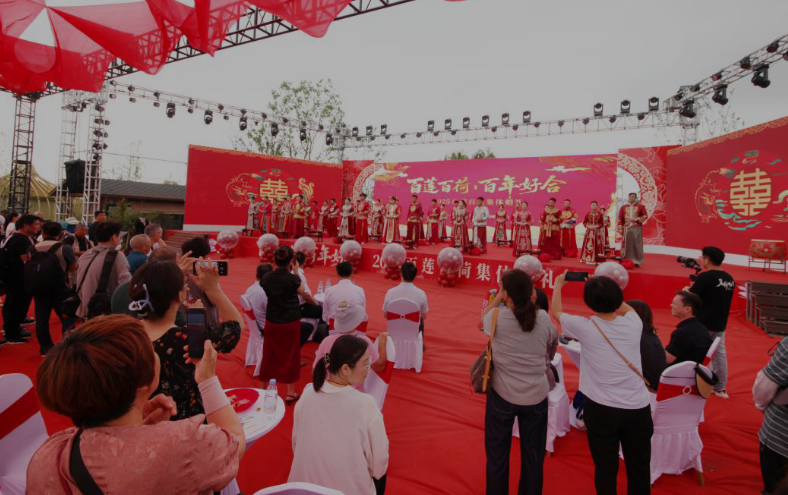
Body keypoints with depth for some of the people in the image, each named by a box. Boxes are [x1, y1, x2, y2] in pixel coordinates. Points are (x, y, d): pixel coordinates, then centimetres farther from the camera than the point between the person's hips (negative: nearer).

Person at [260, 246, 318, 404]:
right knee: (290, 355, 9)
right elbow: (305, 296, 2)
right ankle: (290, 392, 17)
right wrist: (316, 303, 21)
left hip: (271, 322, 3)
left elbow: (267, 295, 9)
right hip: (290, 323, -3)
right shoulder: (293, 278, -13)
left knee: (270, 355, 15)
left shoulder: (266, 278, -3)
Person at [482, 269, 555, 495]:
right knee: (533, 457, 20)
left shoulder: (496, 317, -16)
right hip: (536, 396, 2)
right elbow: (553, 340, 12)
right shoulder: (543, 318, -10)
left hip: (502, 395, -2)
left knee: (497, 456, 17)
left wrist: (497, 297, 13)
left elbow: (482, 321, 9)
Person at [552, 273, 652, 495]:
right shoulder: (633, 323, -5)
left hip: (601, 410, -2)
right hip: (638, 409, 3)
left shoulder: (585, 327, -12)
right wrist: (606, 288, 27)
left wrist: (558, 284, 23)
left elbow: (556, 311, 8)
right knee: (639, 468, 19)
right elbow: (626, 307, 21)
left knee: (605, 468, 12)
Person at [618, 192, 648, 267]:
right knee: (626, 245, 1)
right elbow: (620, 219, 6)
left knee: (637, 245, -1)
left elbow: (645, 216, -1)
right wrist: (620, 229, 0)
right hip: (626, 228, 1)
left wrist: (636, 219, -13)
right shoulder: (623, 207, 9)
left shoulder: (641, 206, 5)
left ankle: (637, 261, 4)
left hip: (637, 228, -1)